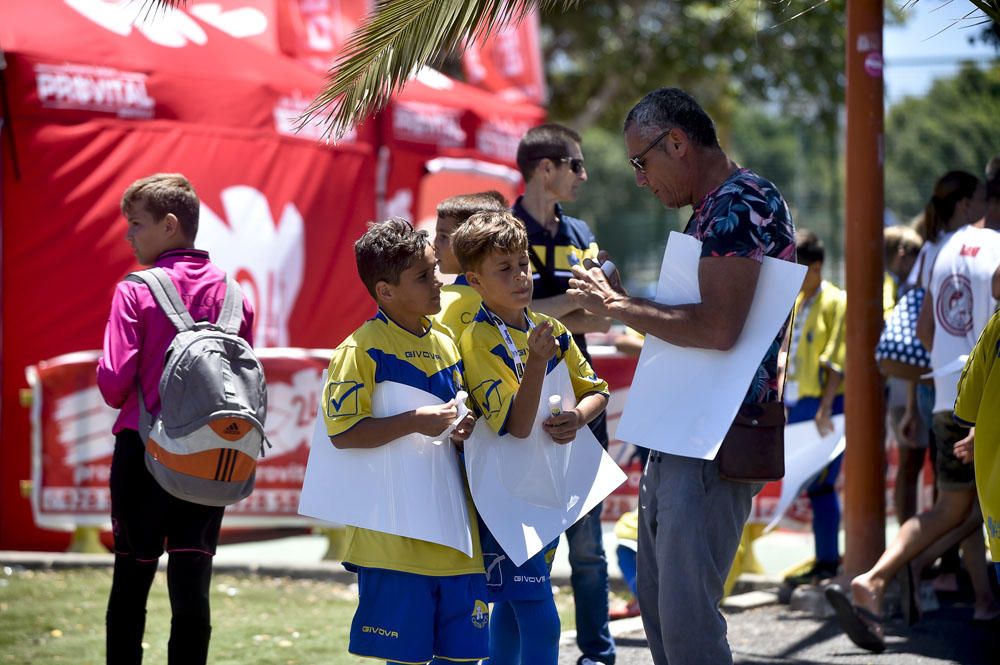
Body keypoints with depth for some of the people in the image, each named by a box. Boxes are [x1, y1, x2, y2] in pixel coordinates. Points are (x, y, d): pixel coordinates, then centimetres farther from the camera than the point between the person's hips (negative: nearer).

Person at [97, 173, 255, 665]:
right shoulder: (230, 292, 3)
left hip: (144, 449, -3)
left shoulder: (135, 293, -9)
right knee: (192, 582, 3)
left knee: (131, 579, 9)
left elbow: (114, 384, -13)